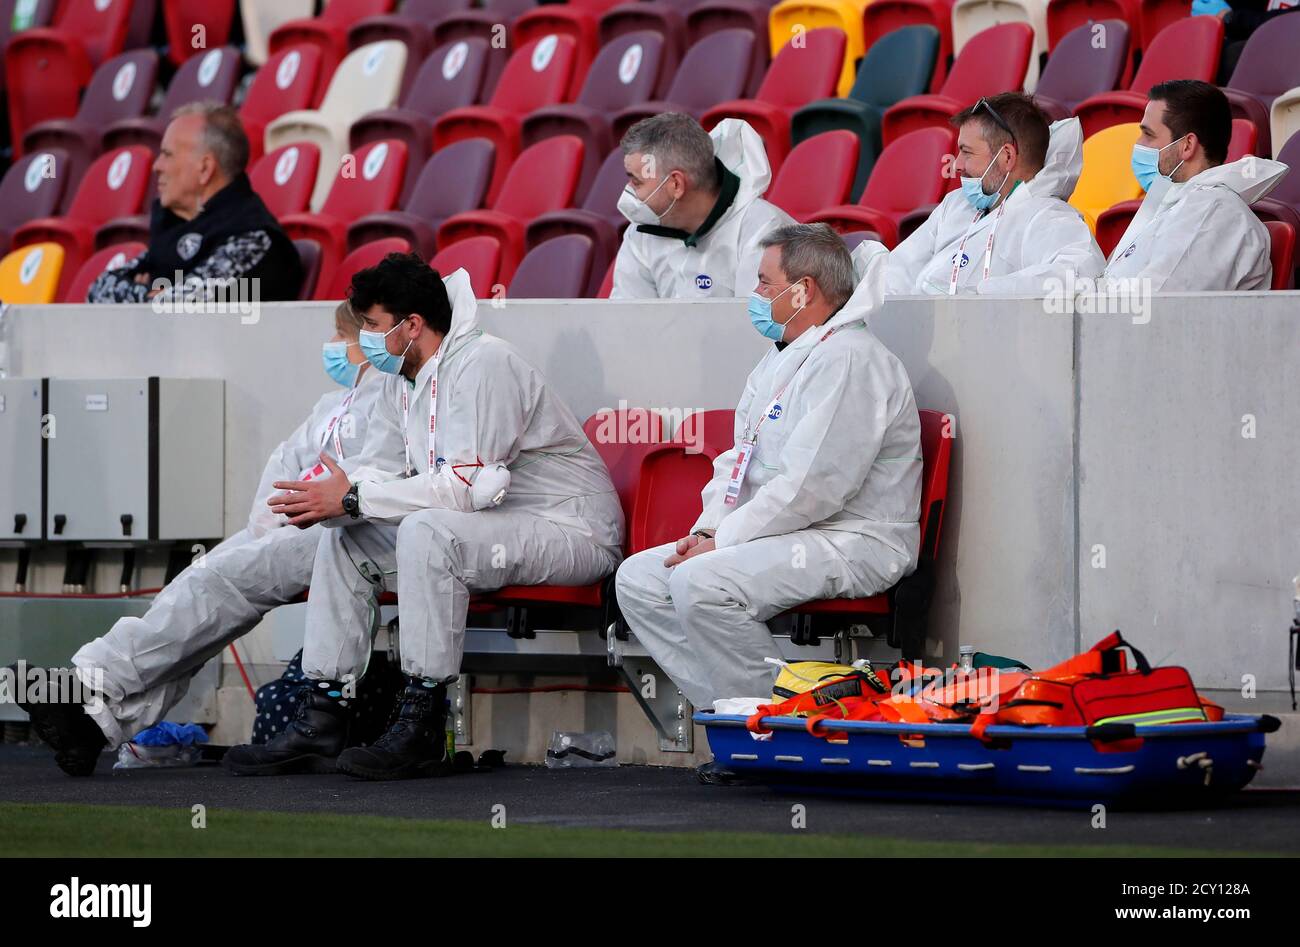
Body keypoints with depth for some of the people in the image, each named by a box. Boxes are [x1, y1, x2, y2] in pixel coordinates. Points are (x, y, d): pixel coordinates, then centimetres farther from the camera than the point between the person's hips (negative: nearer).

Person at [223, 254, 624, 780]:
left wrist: (353, 498, -25)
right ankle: (323, 719, 1)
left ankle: (422, 726, -27)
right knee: (343, 538, 4)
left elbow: (465, 485, -27)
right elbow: (377, 469, 8)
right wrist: (330, 494, -16)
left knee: (426, 530, -33)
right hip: (493, 533, 10)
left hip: (573, 533, -10)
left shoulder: (482, 363, -20)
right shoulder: (402, 379, 10)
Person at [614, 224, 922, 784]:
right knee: (638, 579, -1)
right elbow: (739, 460, 22)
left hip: (852, 543, -11)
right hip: (782, 538, 11)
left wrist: (723, 542, -18)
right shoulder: (777, 363, 20)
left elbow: (813, 487, -22)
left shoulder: (849, 360, -15)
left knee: (701, 584, -30)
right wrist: (708, 530, 2)